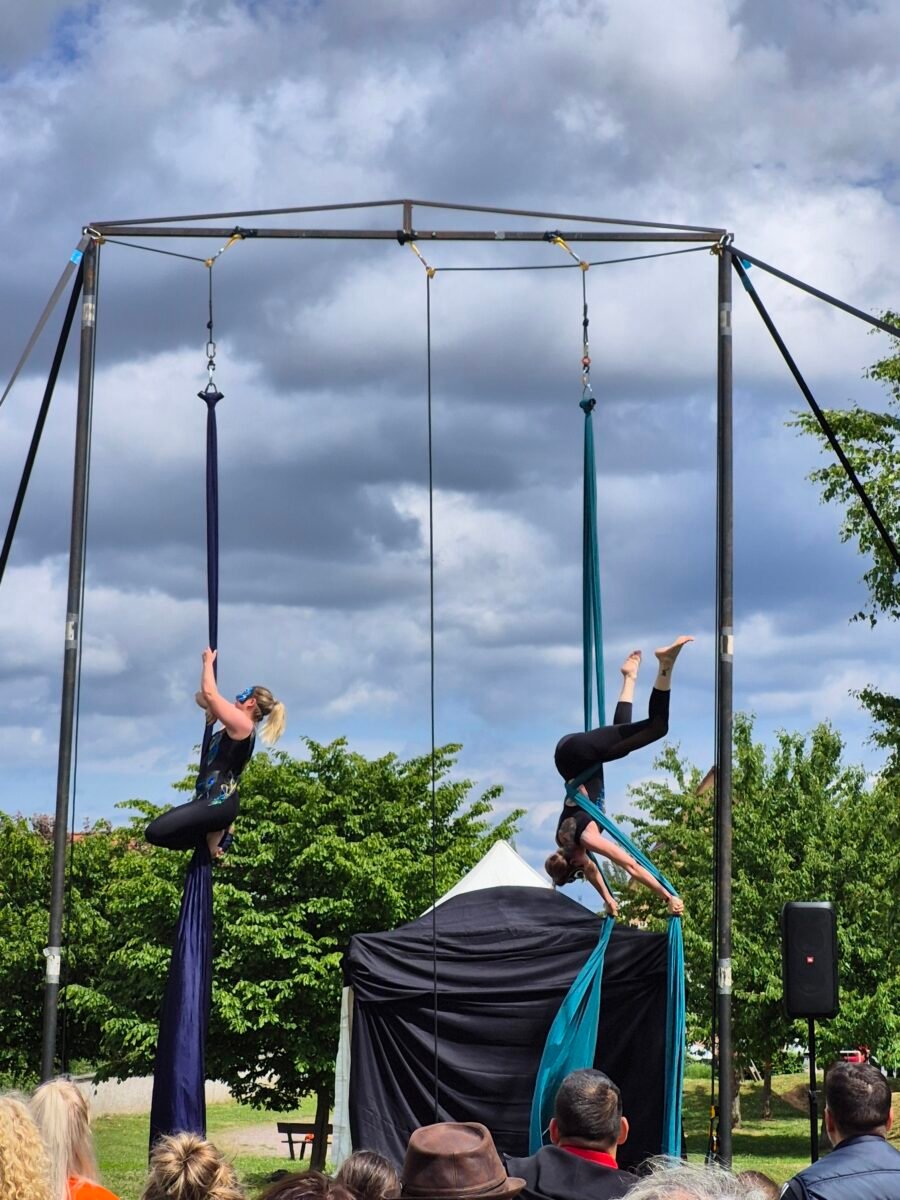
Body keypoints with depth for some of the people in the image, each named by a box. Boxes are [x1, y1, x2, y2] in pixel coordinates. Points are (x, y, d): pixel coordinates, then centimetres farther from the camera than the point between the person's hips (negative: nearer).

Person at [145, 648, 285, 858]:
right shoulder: (235, 727, 21)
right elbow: (202, 697, 32)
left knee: (155, 832, -22)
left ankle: (216, 834, -4)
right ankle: (219, 831, 12)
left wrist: (208, 661, 4)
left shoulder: (242, 724, -8)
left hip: (218, 803, -11)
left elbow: (209, 692, -10)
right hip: (215, 801, 11)